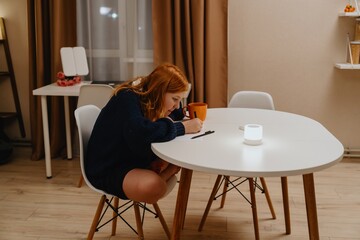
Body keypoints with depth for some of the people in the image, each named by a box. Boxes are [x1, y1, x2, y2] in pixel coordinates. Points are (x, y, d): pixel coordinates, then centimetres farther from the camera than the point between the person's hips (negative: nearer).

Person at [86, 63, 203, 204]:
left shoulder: (152, 98, 1)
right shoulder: (128, 99, -23)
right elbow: (141, 133, -41)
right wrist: (182, 127, -32)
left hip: (138, 159, 8)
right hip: (107, 170, -8)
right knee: (154, 187, -36)